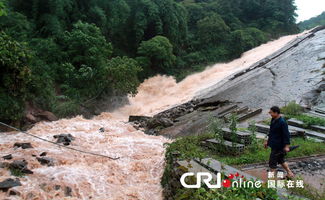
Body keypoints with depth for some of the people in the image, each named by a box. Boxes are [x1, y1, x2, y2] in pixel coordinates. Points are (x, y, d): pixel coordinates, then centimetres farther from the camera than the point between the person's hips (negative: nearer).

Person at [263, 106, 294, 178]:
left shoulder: (282, 122, -22)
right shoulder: (273, 120, 6)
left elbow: (286, 134, -21)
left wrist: (287, 146, -21)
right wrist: (267, 140, 20)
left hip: (278, 146, -10)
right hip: (274, 145, 10)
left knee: (272, 163, -2)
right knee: (281, 160, 23)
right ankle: (289, 174, 37)